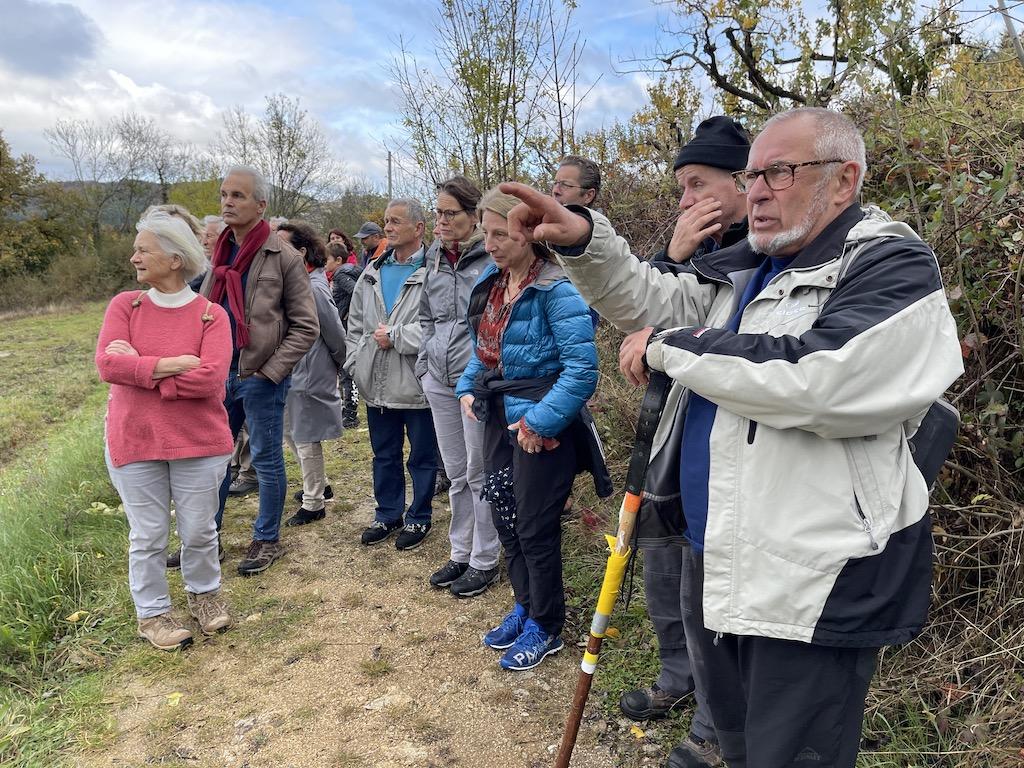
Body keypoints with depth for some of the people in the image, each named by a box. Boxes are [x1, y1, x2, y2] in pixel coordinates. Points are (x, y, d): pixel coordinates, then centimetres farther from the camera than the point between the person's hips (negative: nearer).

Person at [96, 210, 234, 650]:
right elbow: (106, 364, -13)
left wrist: (139, 368, -15)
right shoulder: (125, 305, -1)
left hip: (198, 443, -1)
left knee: (199, 531, 13)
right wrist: (174, 365, -20)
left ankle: (204, 594, 39)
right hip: (133, 443, 1)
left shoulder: (211, 315, -8)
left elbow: (210, 379, -21)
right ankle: (152, 613, 31)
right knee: (147, 536, 12)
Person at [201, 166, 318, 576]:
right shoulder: (220, 253, 9)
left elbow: (306, 327, -9)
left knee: (266, 461, 7)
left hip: (260, 378, -6)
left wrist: (270, 372, -13)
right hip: (220, 373, 6)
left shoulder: (283, 257, -9)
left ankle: (266, 540, 22)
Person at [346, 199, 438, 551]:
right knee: (384, 455, 19)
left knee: (422, 457, 10)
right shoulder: (373, 272, 11)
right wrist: (356, 363, 9)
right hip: (377, 386, 7)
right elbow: (355, 323, 18)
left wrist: (395, 336, -17)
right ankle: (388, 514, 35)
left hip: (417, 385, -6)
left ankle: (418, 518, 26)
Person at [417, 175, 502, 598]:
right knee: (456, 473, 16)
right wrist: (426, 362, 14)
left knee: (480, 474, 3)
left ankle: (484, 560, 18)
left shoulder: (492, 258, -10)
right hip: (439, 380, 7)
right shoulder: (435, 260, 11)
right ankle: (460, 554, 29)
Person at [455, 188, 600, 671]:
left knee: (535, 528, 5)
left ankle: (546, 627, 28)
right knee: (505, 518, 18)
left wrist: (540, 422, -24)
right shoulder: (491, 281, 6)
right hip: (498, 416, 8)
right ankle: (525, 606, 40)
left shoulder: (556, 290, -20)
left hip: (539, 425, -8)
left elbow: (582, 368, -25)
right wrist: (468, 388, 6)